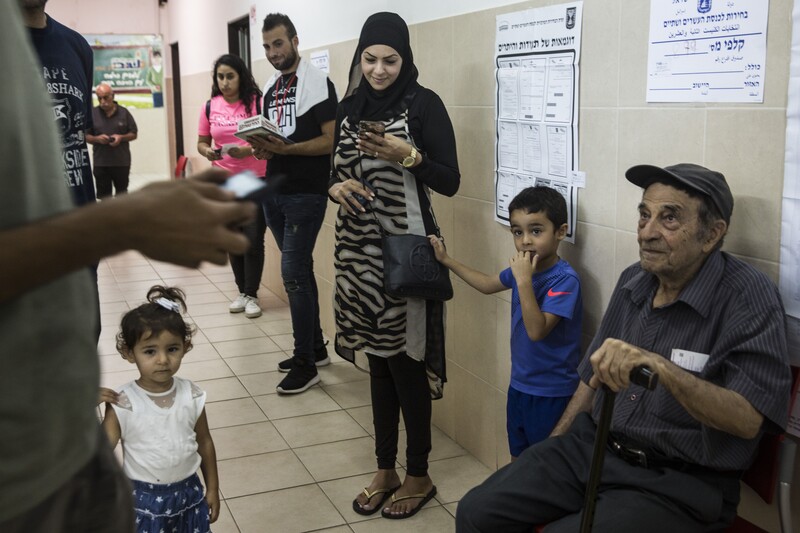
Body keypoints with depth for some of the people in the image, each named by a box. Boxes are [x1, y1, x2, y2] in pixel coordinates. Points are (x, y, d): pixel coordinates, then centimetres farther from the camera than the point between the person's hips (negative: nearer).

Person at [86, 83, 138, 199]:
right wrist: (96, 139, -15)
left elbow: (134, 134, 5)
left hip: (122, 162, 0)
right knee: (103, 194, 5)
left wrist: (121, 137, -14)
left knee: (122, 193, 9)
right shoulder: (92, 114, 2)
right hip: (100, 163, 0)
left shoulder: (124, 113, 1)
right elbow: (85, 136, 7)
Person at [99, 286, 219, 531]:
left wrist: (212, 488, 10)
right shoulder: (122, 403, -17)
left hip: (188, 494, 2)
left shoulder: (192, 395, -9)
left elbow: (204, 443, 4)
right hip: (143, 500, -2)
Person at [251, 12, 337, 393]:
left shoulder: (317, 83, -9)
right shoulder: (270, 87, 15)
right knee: (299, 270, 13)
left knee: (293, 273, -9)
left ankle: (306, 364, 0)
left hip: (306, 193, -8)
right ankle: (316, 347, 25)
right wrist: (262, 146, 0)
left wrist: (285, 148, -24)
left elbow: (331, 140, -15)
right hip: (274, 191, 8)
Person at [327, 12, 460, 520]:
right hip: (360, 250, 6)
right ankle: (386, 470, 25)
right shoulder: (349, 107, 10)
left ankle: (419, 475, 18)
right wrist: (336, 186, -7)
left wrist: (406, 154, -22)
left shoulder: (424, 104, -6)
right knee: (377, 361, 12)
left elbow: (450, 181, -9)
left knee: (406, 362, 0)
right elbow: (334, 172, 15)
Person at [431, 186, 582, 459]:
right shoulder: (523, 267, -1)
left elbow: (537, 330, -31)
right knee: (518, 460, 22)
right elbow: (488, 284, 20)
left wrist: (523, 280, -33)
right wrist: (447, 260, 20)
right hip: (519, 385, 8)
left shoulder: (565, 279, -24)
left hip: (551, 394, -7)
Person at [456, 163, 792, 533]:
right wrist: (553, 448, 15)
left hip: (678, 482, -6)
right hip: (591, 447, 6)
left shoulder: (749, 298, -15)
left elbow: (748, 419, -25)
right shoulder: (633, 280, 6)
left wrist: (659, 366, -38)